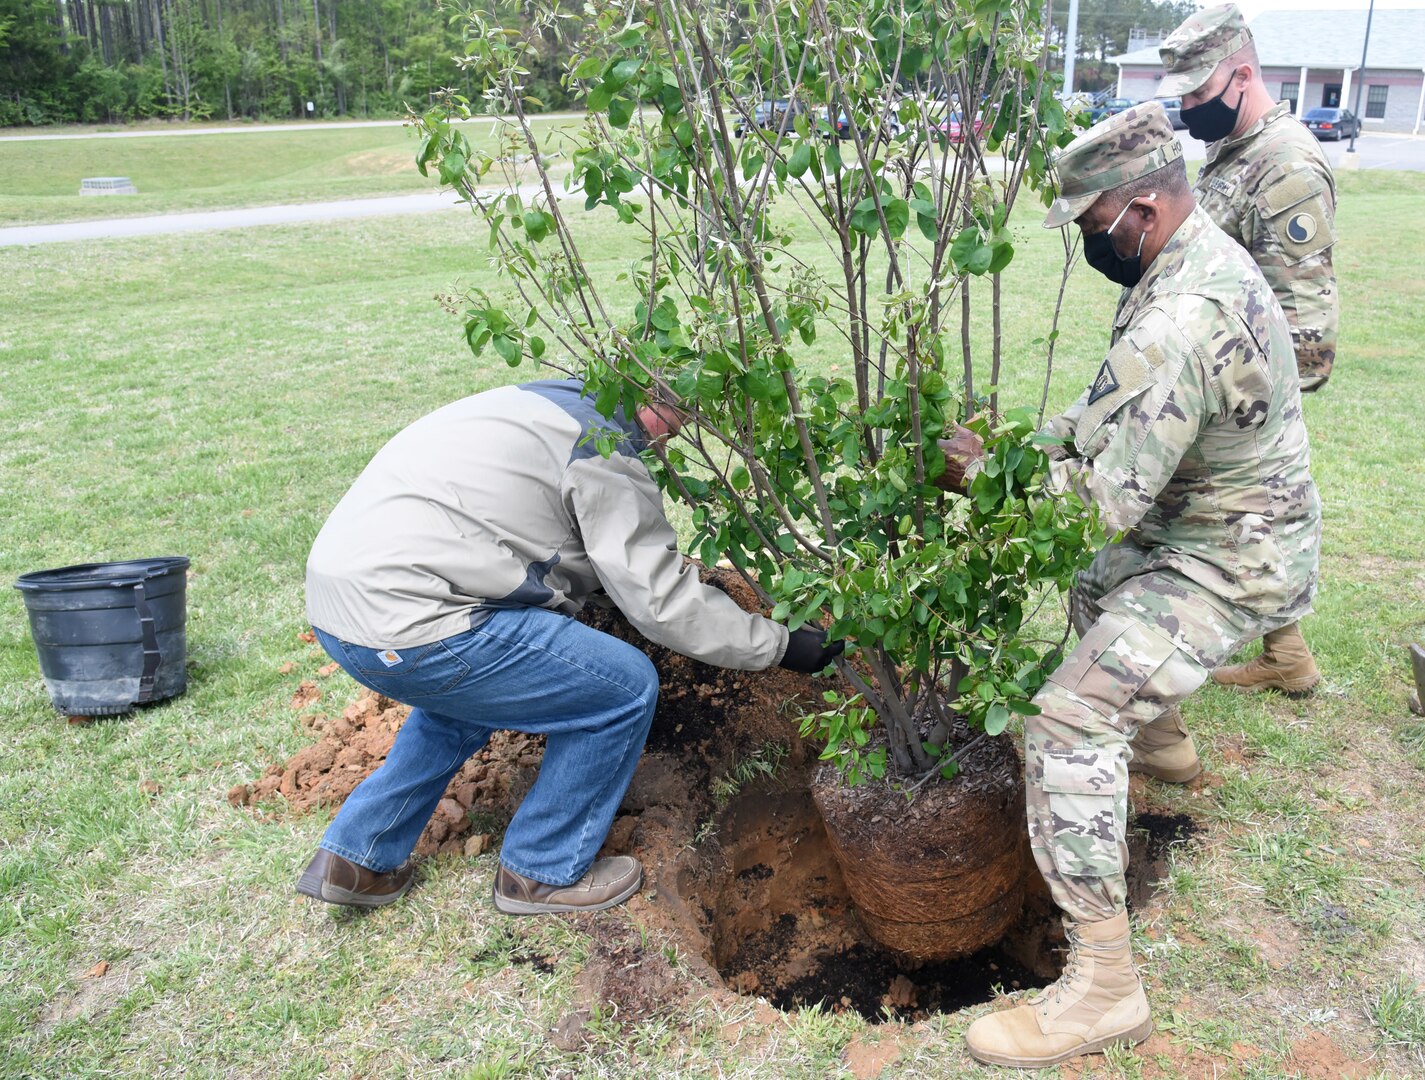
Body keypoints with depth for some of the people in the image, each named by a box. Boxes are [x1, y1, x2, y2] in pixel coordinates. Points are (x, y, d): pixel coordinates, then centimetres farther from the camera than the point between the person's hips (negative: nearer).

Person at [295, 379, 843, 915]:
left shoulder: (542, 403, 21)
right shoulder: (606, 449, -8)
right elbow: (662, 604, -9)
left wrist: (676, 570, 31)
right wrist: (781, 645, 1)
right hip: (404, 626, -10)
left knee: (470, 689, 37)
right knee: (627, 688, 0)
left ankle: (355, 859, 35)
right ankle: (543, 873, 17)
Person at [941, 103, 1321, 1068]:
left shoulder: (1178, 321, -32)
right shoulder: (1207, 257, 2)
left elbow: (1108, 500, -31)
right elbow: (1122, 410, 13)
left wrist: (987, 473, -19)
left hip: (1227, 563, -10)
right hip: (1232, 525, 10)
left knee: (1072, 724, -19)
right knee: (1100, 591, 34)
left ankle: (1104, 984, -12)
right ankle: (1164, 740, 57)